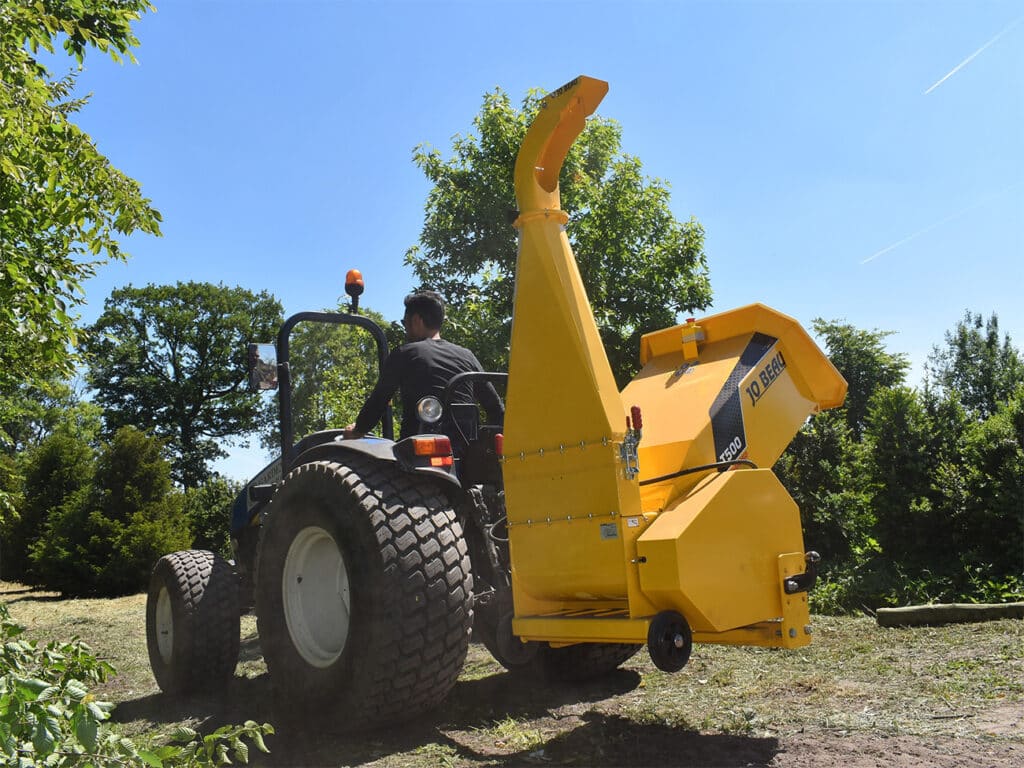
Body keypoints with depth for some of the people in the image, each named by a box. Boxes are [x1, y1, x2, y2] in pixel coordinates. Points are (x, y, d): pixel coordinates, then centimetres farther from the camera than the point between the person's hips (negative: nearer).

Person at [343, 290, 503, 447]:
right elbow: (496, 409, 16)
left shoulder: (403, 355, 4)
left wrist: (357, 430, 27)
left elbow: (377, 402, 10)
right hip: (468, 450, 5)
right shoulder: (466, 356, 15)